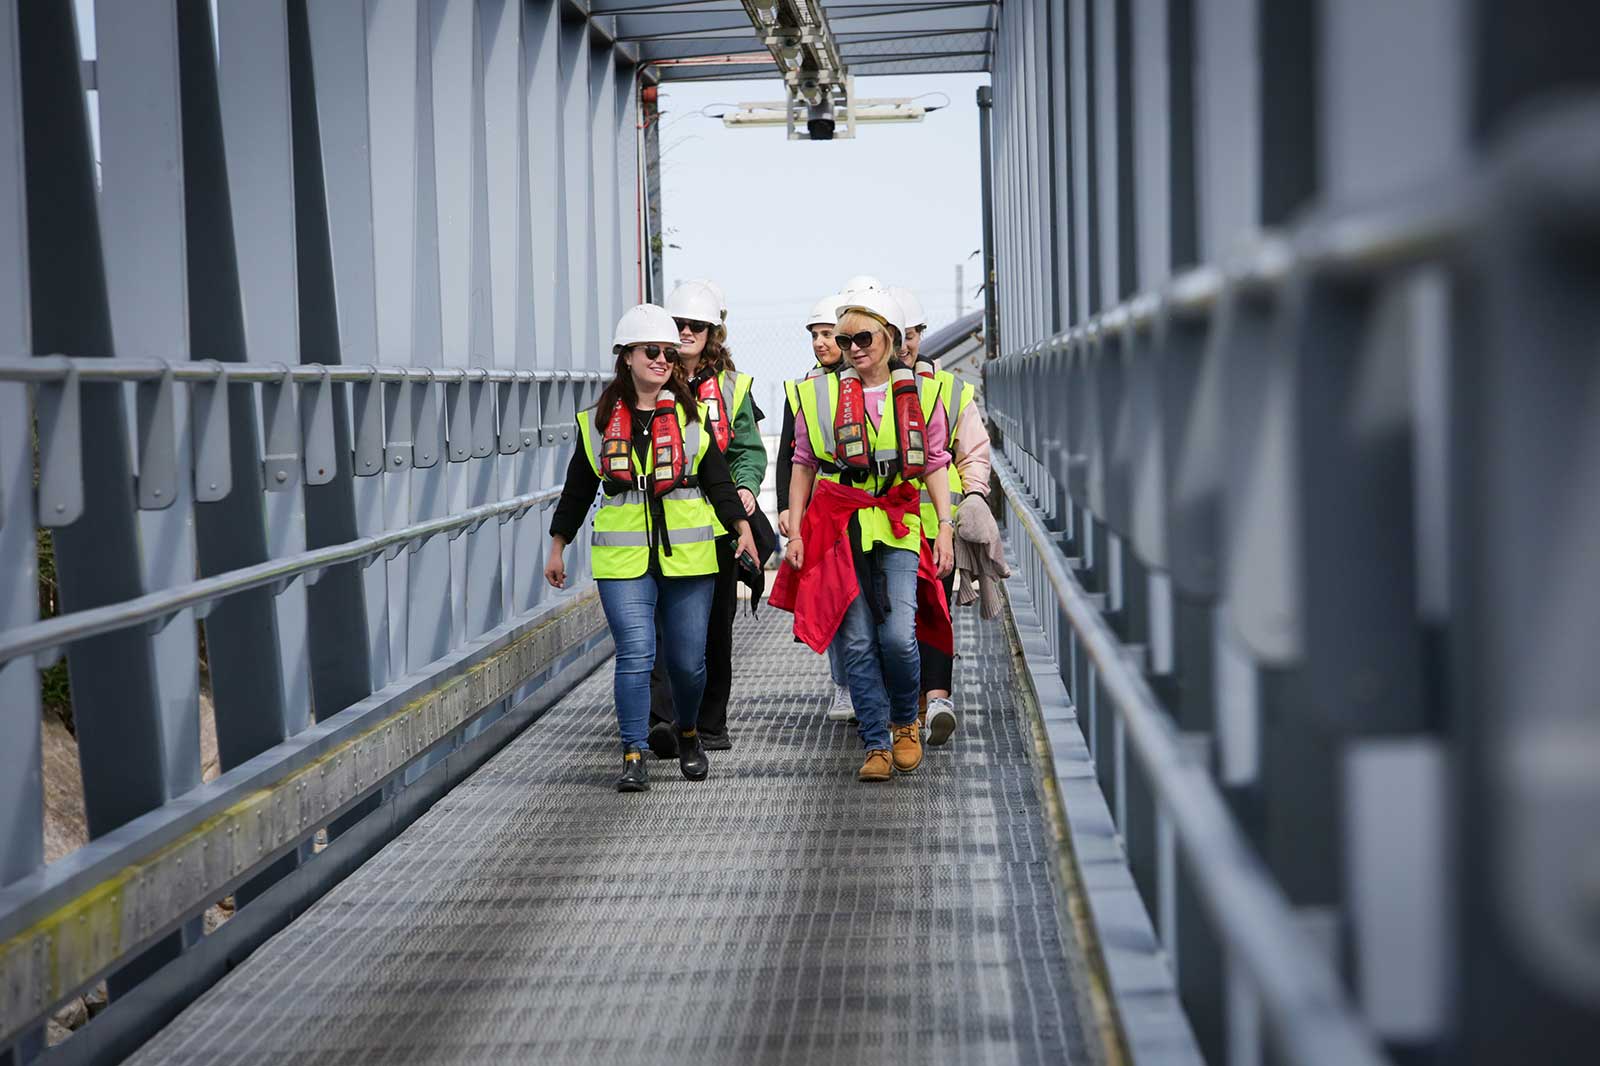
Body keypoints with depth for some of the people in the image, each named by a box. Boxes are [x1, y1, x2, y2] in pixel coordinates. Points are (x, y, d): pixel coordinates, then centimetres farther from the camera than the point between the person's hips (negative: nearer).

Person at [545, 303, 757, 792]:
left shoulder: (691, 417, 6)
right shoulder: (598, 422, 6)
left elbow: (718, 480, 8)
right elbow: (577, 490, 14)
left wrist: (742, 527, -3)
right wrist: (557, 548, 16)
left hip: (688, 558, 1)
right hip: (623, 560, -1)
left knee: (688, 659, 5)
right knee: (635, 654, -12)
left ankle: (689, 735, 32)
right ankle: (633, 756, -7)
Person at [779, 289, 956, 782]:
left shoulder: (918, 393, 6)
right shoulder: (820, 395, 5)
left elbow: (935, 464, 9)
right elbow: (803, 466, 10)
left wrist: (945, 528, 2)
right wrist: (794, 532, 4)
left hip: (898, 524, 0)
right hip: (838, 527, 1)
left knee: (898, 636, -12)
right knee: (857, 641, -3)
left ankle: (905, 722, 15)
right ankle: (877, 747, 5)